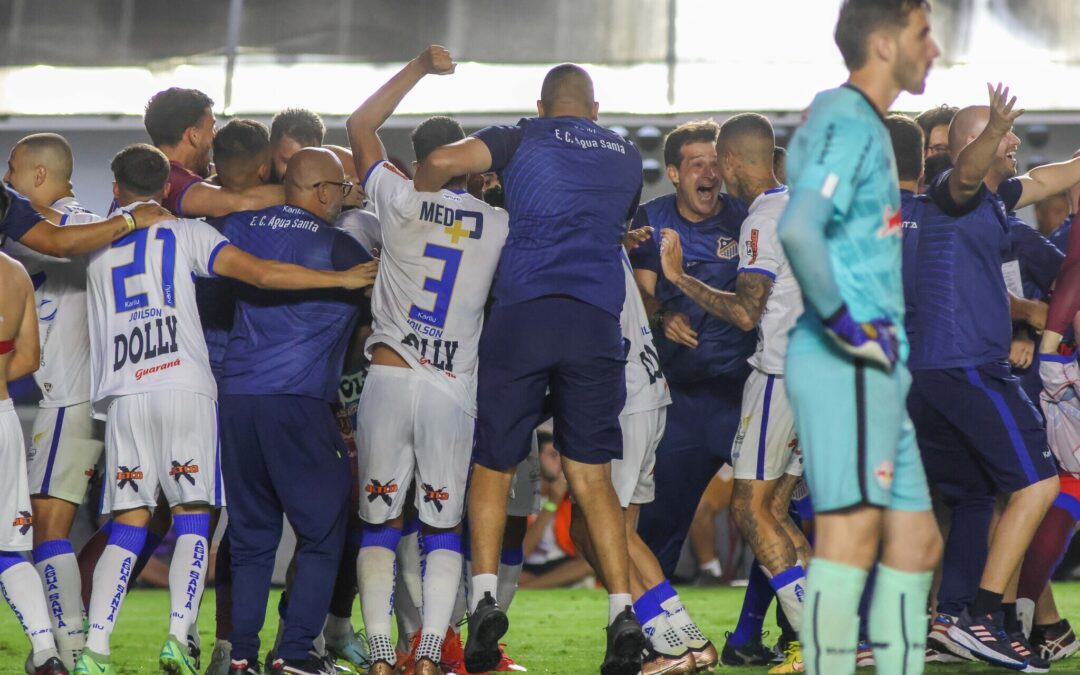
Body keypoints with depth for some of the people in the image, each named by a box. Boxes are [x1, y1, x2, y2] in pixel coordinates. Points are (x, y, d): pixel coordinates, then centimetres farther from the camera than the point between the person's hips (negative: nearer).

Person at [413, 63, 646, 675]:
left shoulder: (524, 141, 9)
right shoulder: (628, 158, 21)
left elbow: (443, 162, -5)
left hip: (525, 310, -2)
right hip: (598, 323, 2)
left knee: (493, 468, 8)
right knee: (593, 477, 6)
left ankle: (485, 596, -7)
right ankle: (623, 613, -6)